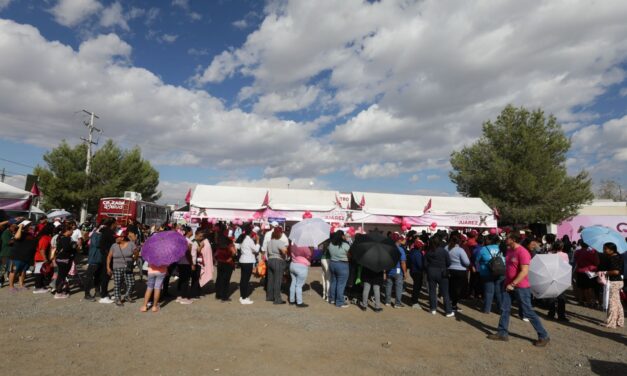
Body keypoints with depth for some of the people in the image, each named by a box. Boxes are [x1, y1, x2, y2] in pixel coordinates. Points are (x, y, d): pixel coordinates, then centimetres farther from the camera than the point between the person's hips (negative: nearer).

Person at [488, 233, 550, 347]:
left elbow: (524, 272, -24)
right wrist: (507, 283, 15)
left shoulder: (522, 252, -20)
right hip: (509, 285, 8)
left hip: (521, 287, -8)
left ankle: (544, 336, 16)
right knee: (504, 309, 11)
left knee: (528, 312, 1)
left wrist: (512, 284, -21)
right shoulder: (509, 250, 7)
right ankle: (502, 333, 20)